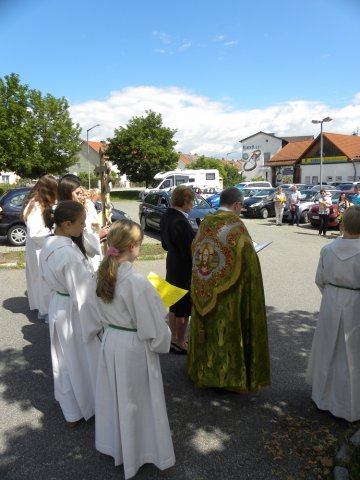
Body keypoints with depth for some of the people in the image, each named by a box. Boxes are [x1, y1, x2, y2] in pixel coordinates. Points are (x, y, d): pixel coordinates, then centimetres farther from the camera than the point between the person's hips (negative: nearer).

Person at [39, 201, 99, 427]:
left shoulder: (49, 245, -4)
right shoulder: (70, 254, -31)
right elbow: (82, 295, -25)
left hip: (58, 307, 9)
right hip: (74, 312, -9)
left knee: (65, 361, 23)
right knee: (83, 361, 13)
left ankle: (71, 411, 42)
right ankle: (91, 407, 36)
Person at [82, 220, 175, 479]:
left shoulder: (103, 275, -7)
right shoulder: (137, 281, -28)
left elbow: (97, 314, 6)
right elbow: (152, 324, -20)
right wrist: (163, 339, -2)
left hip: (110, 342, 7)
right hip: (135, 347, -6)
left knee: (115, 396, 24)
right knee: (137, 400, 15)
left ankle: (116, 444, 45)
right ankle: (139, 449, 36)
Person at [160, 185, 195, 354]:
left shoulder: (166, 216, 1)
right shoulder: (180, 222, -27)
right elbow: (189, 251, -23)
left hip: (172, 265, 9)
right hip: (184, 269, -9)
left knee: (174, 304, 20)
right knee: (184, 308, 7)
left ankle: (174, 338, 35)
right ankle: (180, 343, 22)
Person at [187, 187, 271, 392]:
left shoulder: (206, 223, 1)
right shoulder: (236, 225, -16)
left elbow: (195, 251, 9)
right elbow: (249, 259, -17)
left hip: (205, 293, 6)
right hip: (229, 295, -6)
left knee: (208, 328, 19)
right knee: (228, 331, 8)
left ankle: (204, 370, 34)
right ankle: (228, 375, 21)